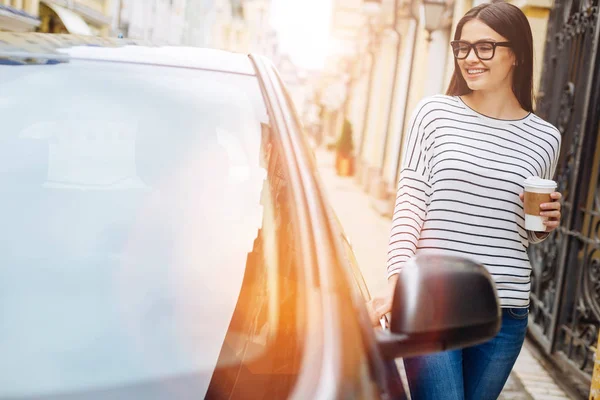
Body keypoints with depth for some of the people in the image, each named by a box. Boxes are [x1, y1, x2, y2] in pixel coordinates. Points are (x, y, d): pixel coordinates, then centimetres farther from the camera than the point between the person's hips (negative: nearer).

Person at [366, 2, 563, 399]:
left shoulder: (545, 139, 7)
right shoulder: (434, 113, 0)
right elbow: (409, 205, -4)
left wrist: (546, 224, -4)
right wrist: (396, 286, -14)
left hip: (505, 312, 3)